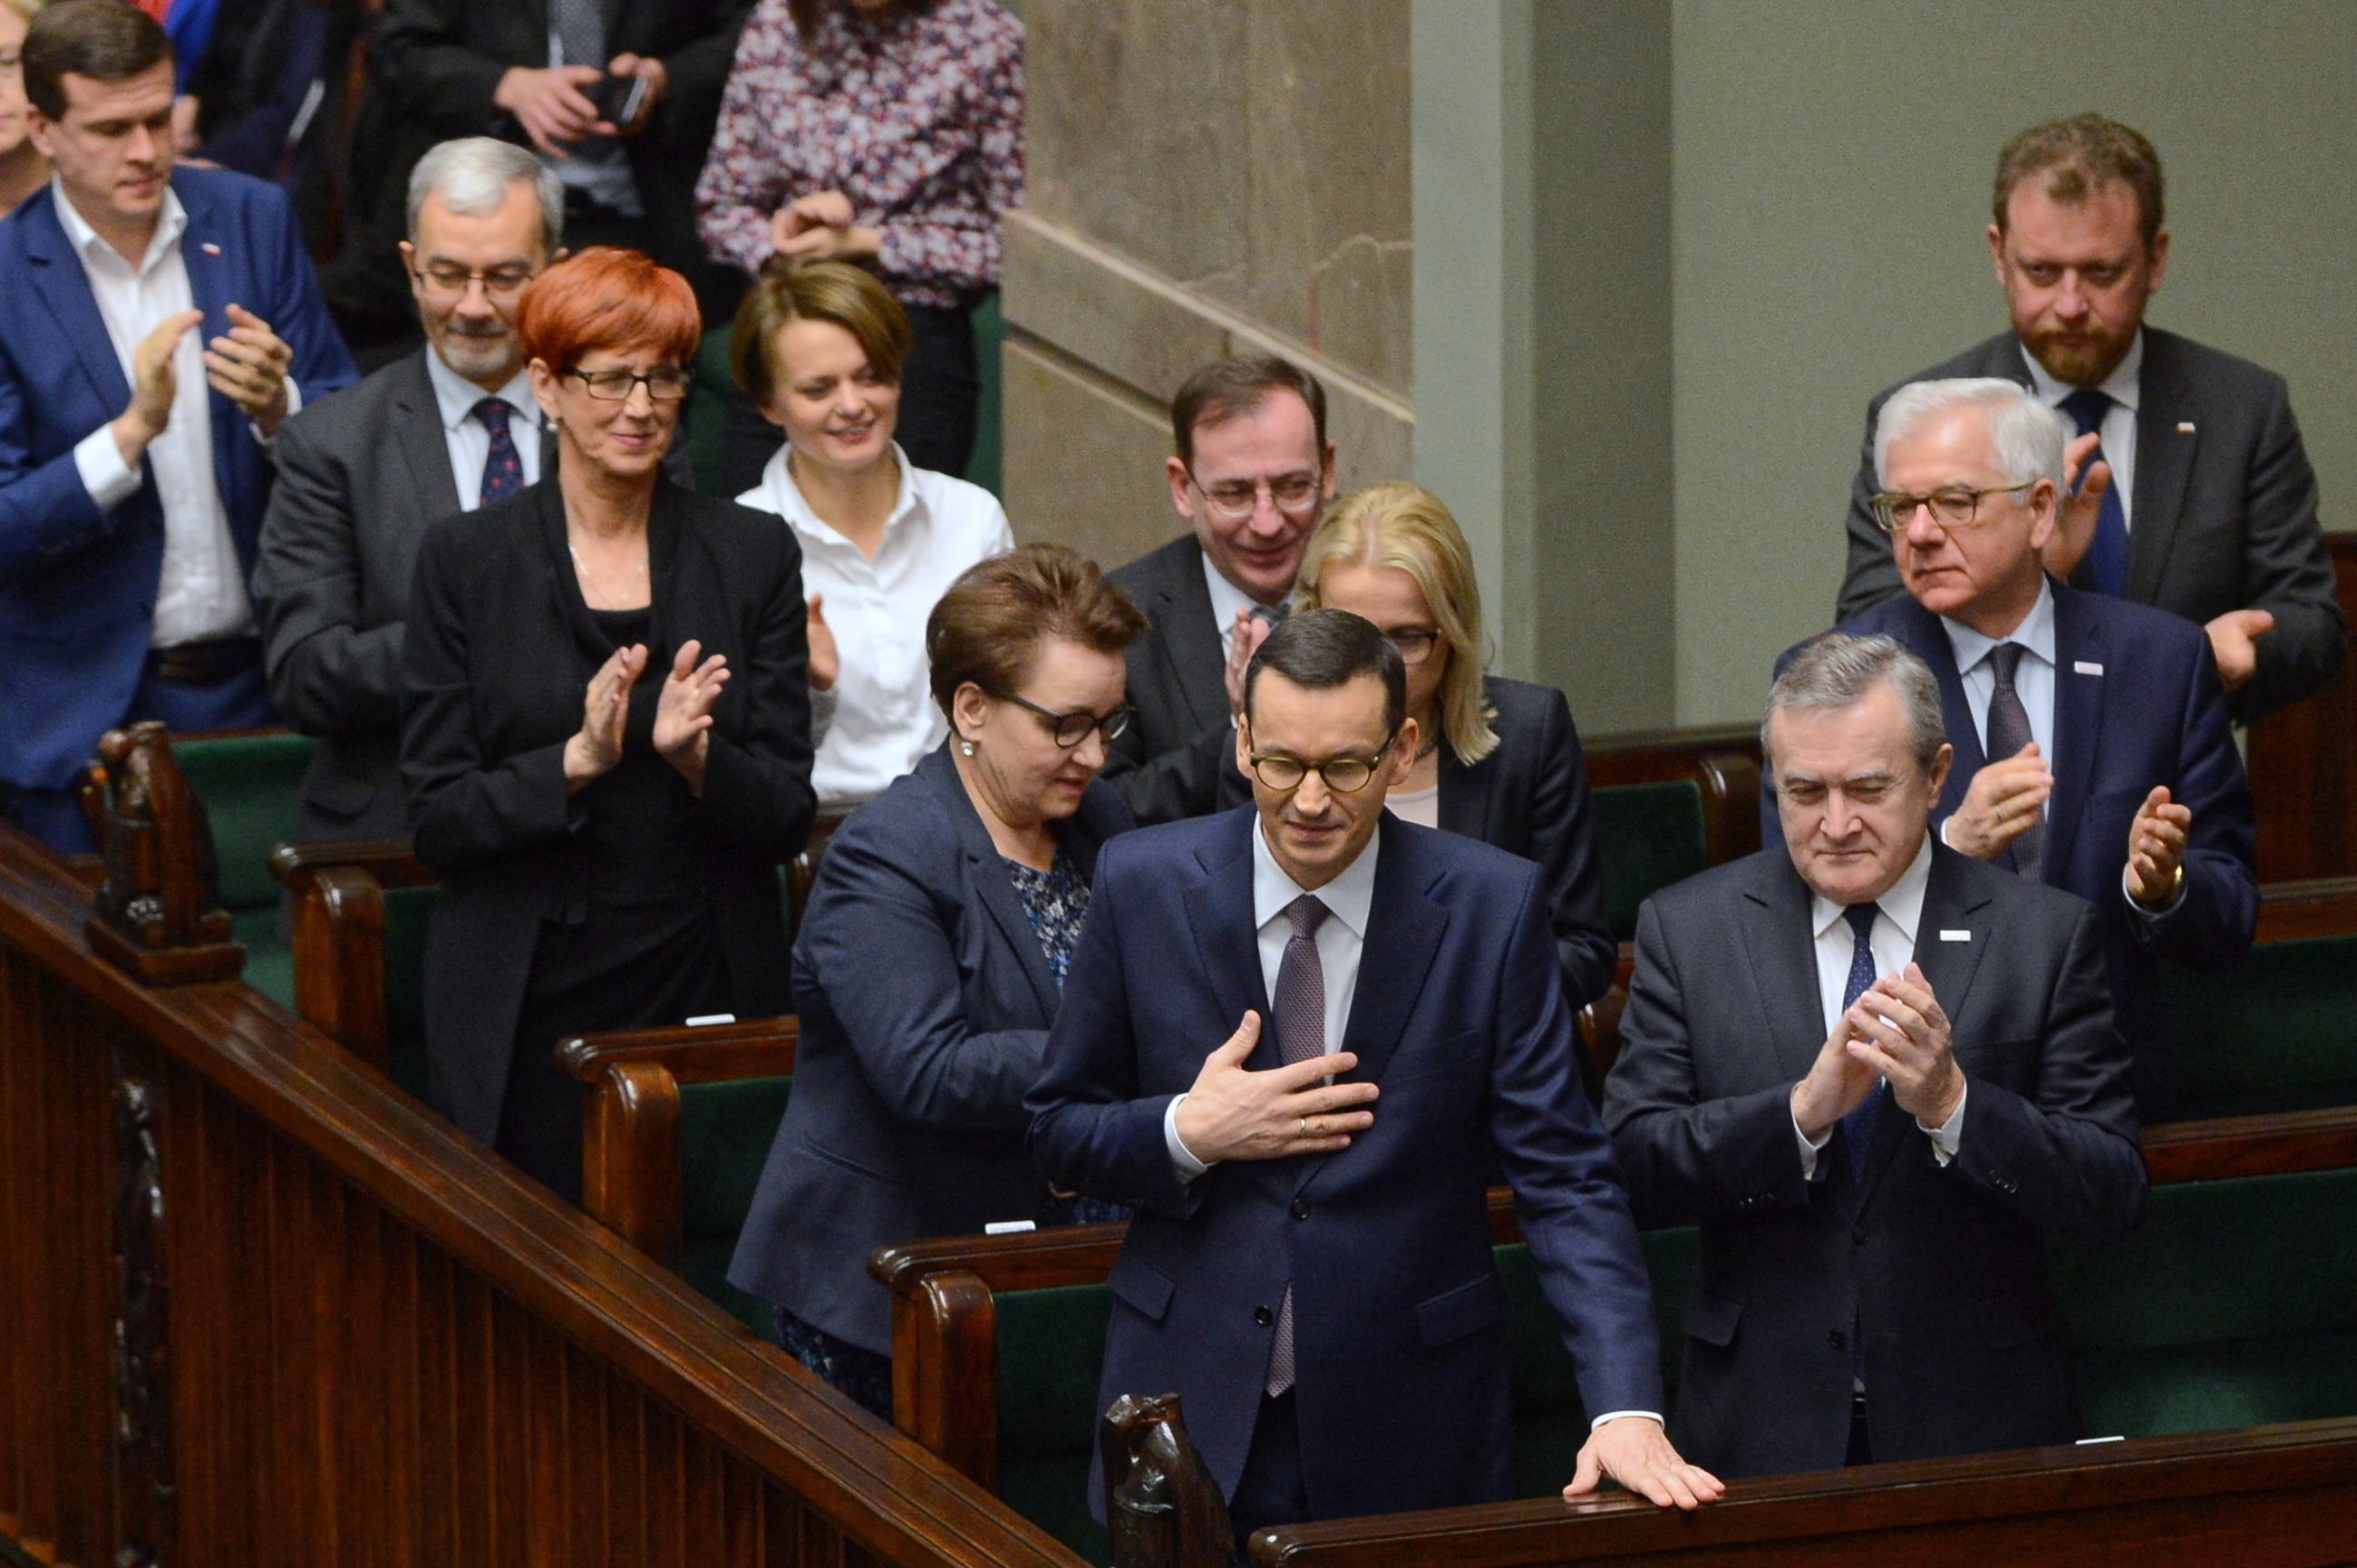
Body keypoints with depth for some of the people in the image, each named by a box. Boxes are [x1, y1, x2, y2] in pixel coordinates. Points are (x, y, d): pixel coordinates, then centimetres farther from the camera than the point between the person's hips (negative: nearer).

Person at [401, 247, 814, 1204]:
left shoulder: (753, 555, 6)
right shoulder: (465, 559, 2)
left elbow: (785, 821, 4)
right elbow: (438, 820, -3)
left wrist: (695, 756, -16)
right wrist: (576, 760, -18)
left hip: (709, 991, 1)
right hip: (528, 1012, -1)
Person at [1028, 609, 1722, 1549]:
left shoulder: (1492, 906, -6)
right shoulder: (1142, 885, -3)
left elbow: (1564, 1176, -9)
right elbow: (1059, 1135, 6)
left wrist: (1625, 1407, -21)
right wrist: (1187, 1134, -16)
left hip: (1409, 1433, -1)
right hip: (1195, 1399, 1)